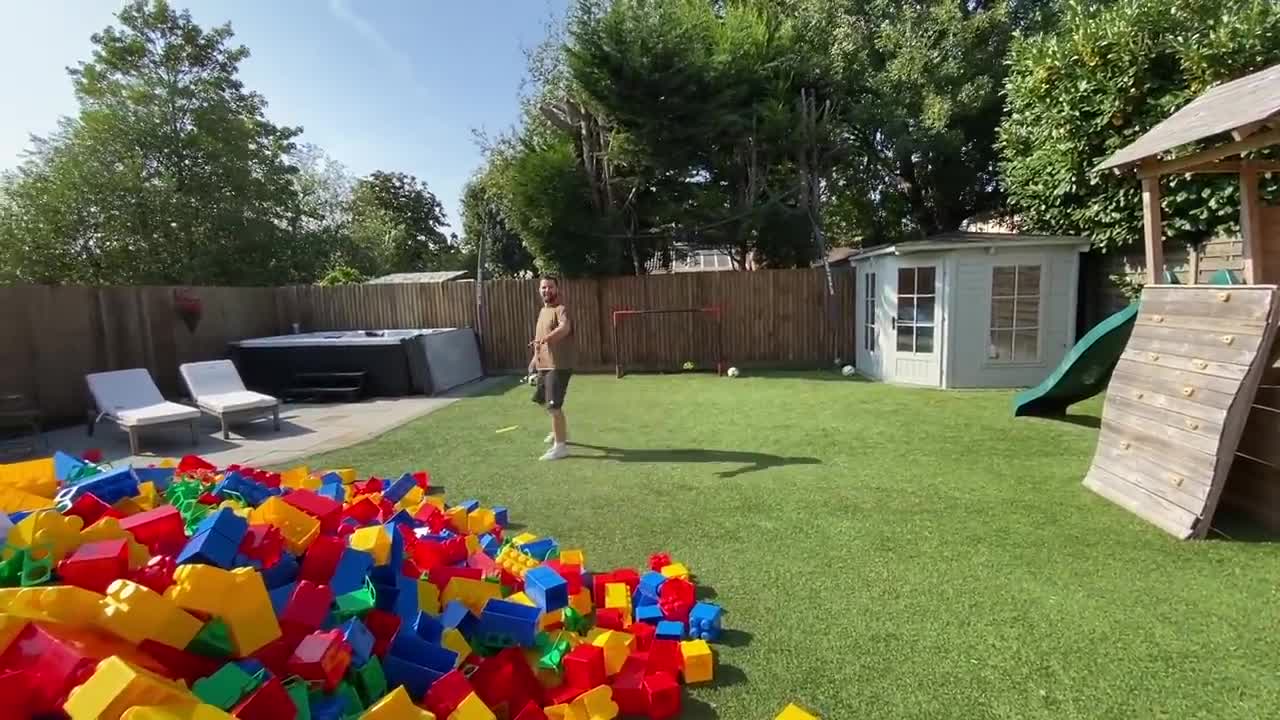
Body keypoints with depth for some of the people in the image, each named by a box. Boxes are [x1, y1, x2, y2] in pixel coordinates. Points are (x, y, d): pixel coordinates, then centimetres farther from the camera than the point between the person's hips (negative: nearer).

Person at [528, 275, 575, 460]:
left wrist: (545, 339, -51)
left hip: (559, 366, -10)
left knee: (554, 405, -13)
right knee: (543, 401, 23)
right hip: (544, 365, 10)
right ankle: (560, 431, 44)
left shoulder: (561, 309, -14)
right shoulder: (542, 311, 15)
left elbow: (565, 328, -37)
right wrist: (535, 359, 24)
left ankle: (561, 446, -2)